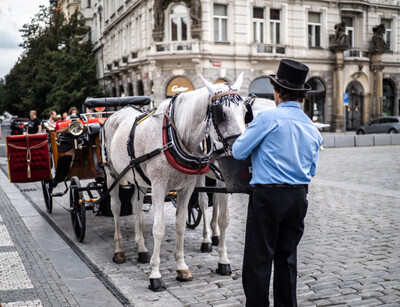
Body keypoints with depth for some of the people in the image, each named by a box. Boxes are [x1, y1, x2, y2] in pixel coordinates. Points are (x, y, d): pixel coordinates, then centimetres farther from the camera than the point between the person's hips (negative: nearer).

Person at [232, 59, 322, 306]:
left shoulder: (268, 117, -11)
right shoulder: (312, 128, 9)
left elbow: (239, 151, -5)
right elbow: (312, 171, 15)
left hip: (268, 196, -6)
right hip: (299, 197, 6)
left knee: (259, 260, 2)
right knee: (287, 258, 16)